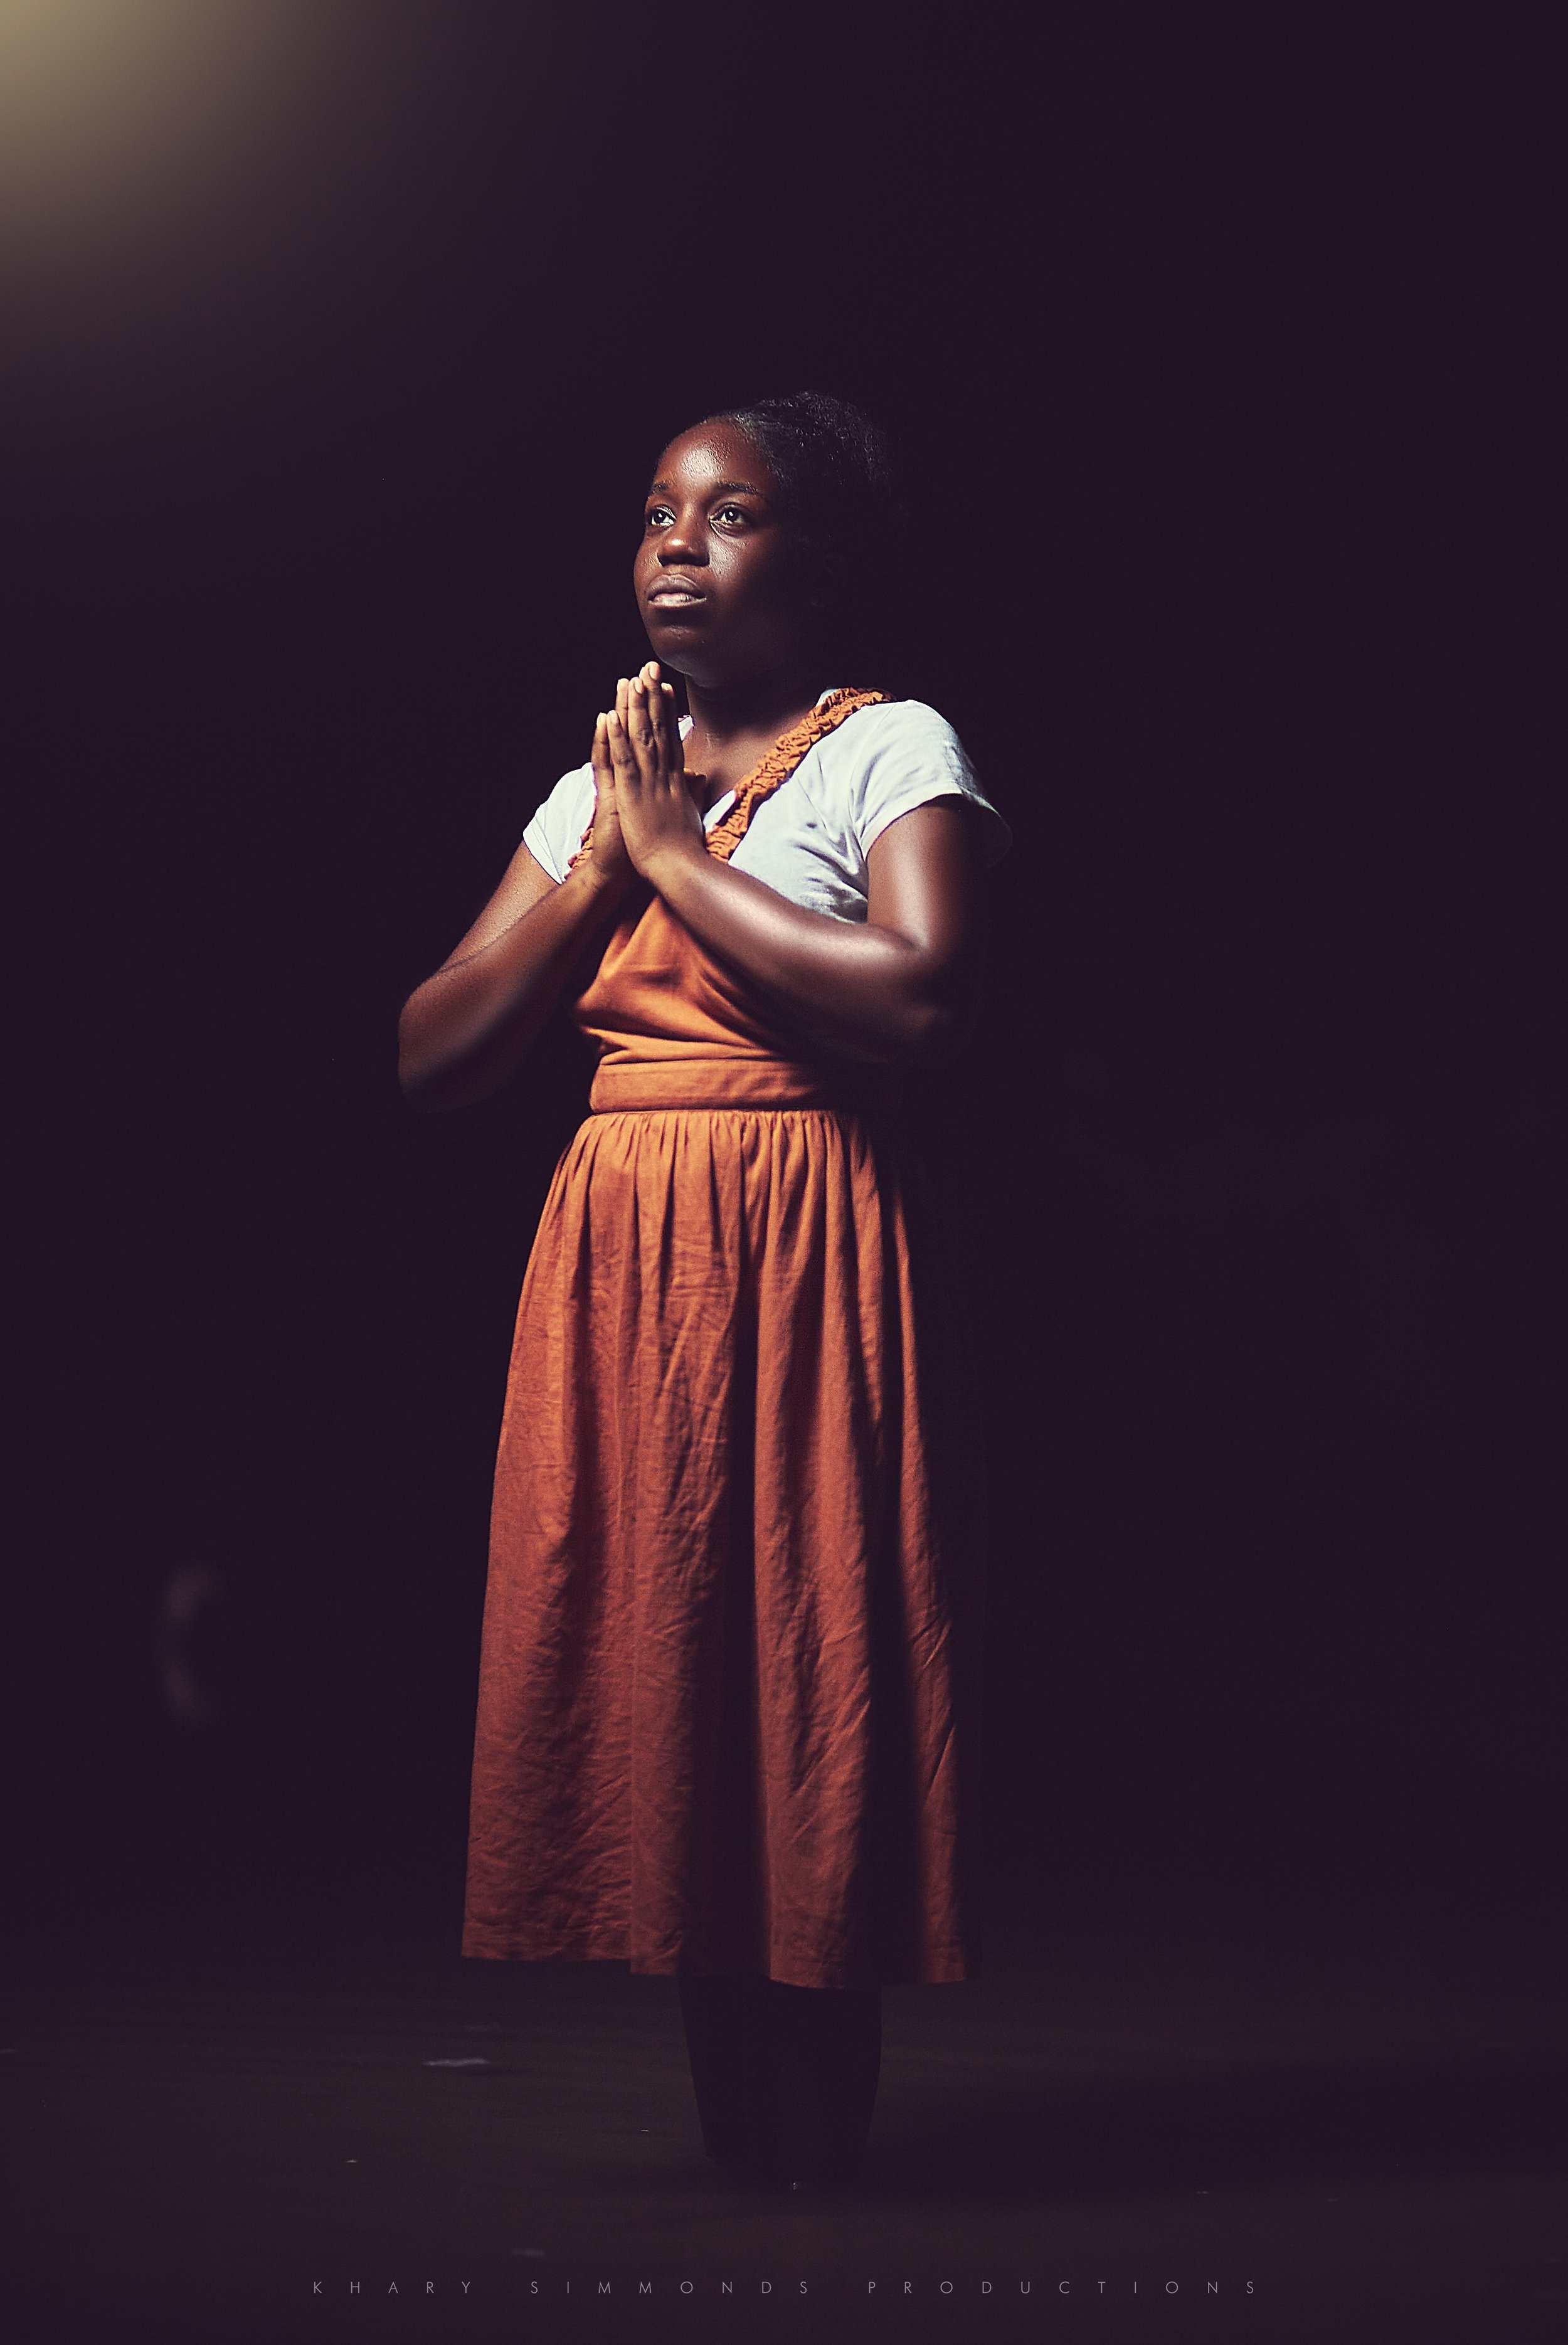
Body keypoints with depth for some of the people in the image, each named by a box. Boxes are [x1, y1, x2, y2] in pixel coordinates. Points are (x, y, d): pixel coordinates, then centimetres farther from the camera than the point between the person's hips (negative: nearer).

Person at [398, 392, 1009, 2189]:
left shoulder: (890, 748, -1)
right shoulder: (599, 785, 16)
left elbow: (918, 999, -20)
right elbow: (431, 1061, 11)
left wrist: (678, 853, -11)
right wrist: (600, 861, -1)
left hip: (798, 1249, -6)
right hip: (613, 1259, 6)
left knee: (797, 1659, -4)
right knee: (646, 1650, 6)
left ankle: (819, 2154, 10)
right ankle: (728, 2135, 20)